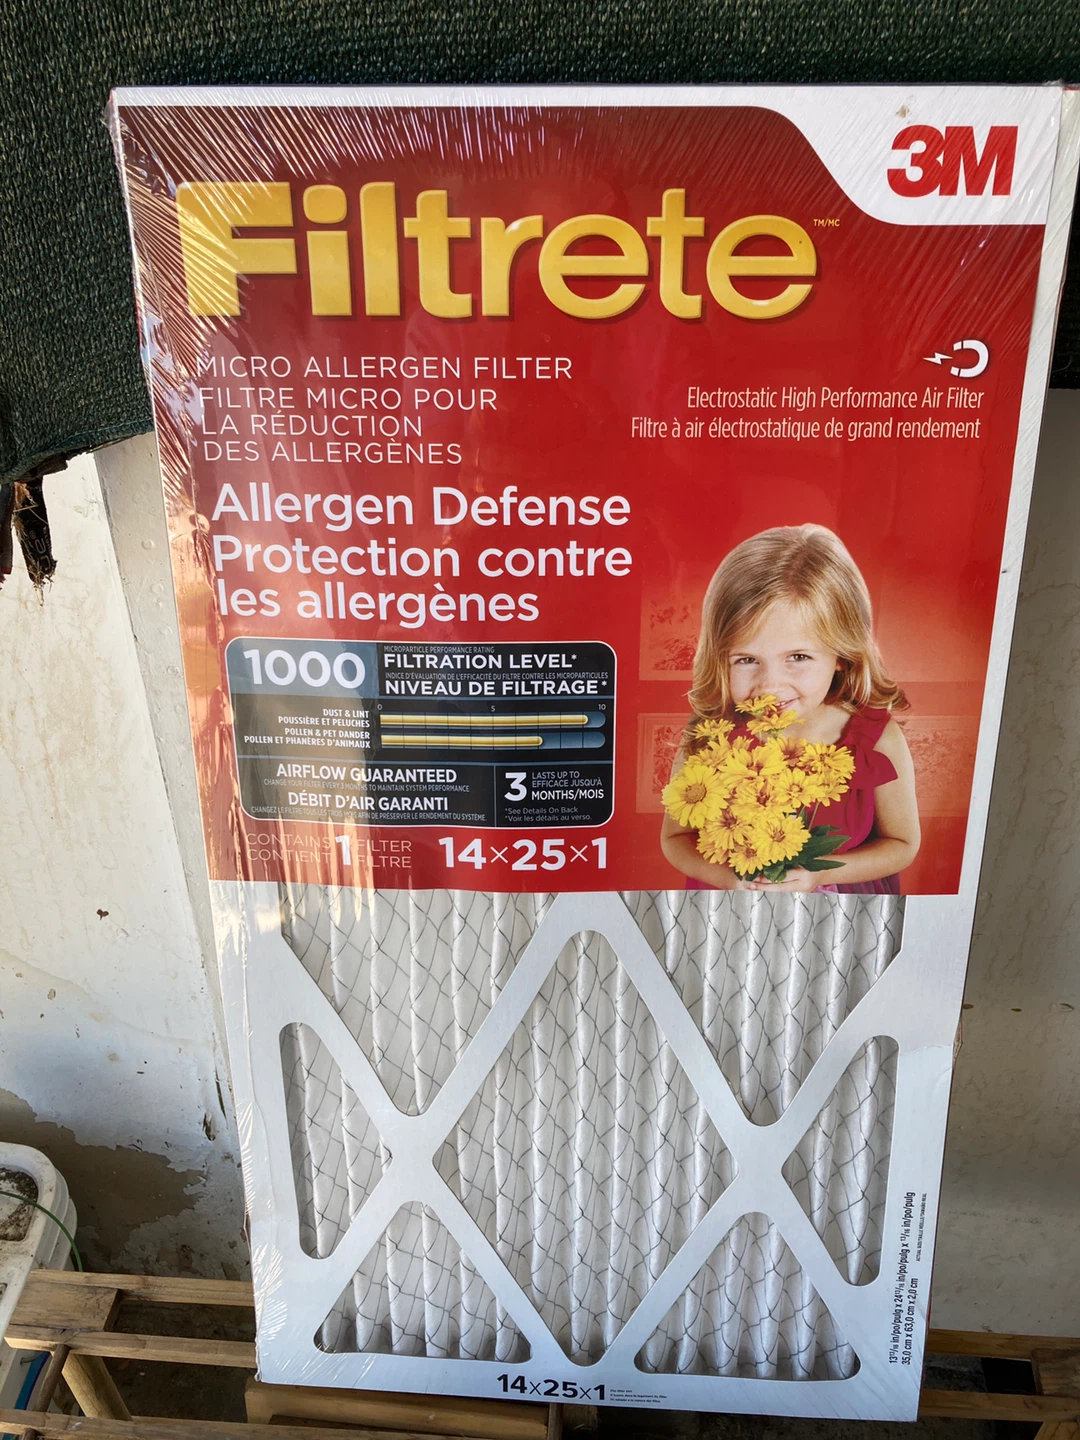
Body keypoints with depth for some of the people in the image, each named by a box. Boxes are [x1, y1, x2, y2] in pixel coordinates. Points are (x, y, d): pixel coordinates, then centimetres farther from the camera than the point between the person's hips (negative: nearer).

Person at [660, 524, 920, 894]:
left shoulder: (879, 742, -24)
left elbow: (902, 845, -9)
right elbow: (675, 838, -10)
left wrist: (818, 874, -23)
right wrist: (730, 878, -28)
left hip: (841, 894, 1)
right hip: (729, 903, 0)